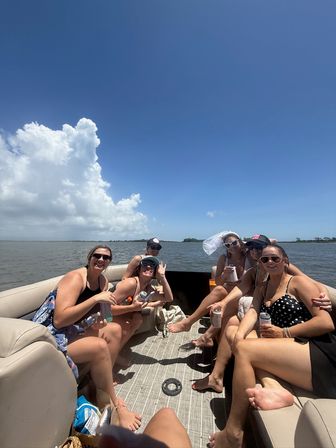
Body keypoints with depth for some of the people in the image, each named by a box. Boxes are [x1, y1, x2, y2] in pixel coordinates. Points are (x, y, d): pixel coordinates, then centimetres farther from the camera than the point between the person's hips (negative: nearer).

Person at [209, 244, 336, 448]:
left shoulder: (298, 282, 0)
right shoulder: (262, 289, 17)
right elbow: (253, 312, 3)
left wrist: (284, 333, -12)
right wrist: (240, 334, -17)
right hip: (291, 349, 7)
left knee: (244, 349, -23)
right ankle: (273, 388, -20)